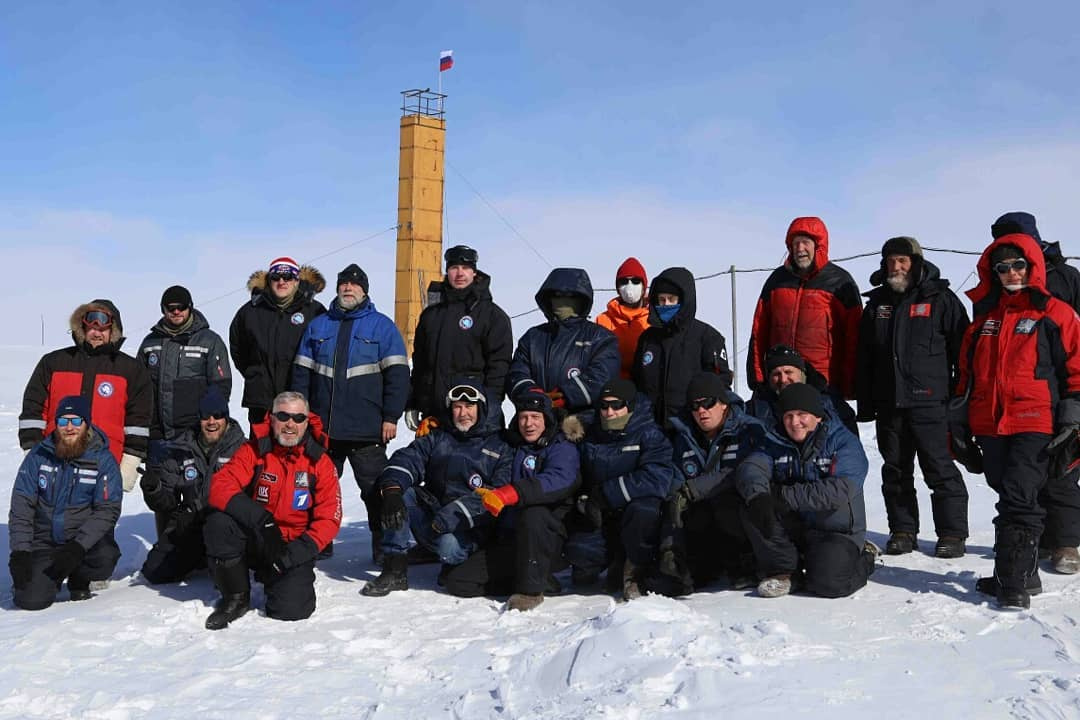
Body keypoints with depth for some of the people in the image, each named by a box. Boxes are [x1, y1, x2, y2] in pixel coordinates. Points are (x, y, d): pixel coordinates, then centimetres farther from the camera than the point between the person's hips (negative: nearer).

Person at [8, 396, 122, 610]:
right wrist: (20, 551, -12)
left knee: (106, 558, -33)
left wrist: (78, 547, -25)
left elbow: (108, 510, -12)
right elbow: (21, 505, -1)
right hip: (43, 541, 1)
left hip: (85, 538, -1)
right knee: (31, 599, -18)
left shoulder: (103, 460, -7)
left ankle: (78, 580, 3)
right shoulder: (38, 455, 0)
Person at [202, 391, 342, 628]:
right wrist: (258, 517, -33)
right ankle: (236, 598, -7)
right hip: (254, 542, 1)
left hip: (294, 549, -1)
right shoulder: (254, 450, -4)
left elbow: (329, 518, -6)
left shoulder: (320, 461, -4)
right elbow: (220, 486, -18)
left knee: (290, 609, -24)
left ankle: (290, 581, 16)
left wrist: (300, 550, -21)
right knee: (218, 523, -29)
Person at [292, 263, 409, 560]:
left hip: (366, 430, -3)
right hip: (322, 427, 4)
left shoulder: (382, 326, 3)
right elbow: (302, 372, 11)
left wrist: (390, 417, -9)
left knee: (375, 490, 1)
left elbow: (397, 373, -3)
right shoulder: (318, 326, 12)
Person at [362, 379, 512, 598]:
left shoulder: (499, 446, 2)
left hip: (469, 528, -4)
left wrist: (456, 514, -23)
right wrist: (392, 490, -26)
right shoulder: (437, 437, 14)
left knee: (450, 544, -35)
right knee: (401, 494, -19)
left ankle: (454, 570, 2)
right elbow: (407, 459, -3)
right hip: (429, 519, 4)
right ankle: (395, 570, -19)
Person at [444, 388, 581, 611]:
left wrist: (508, 494, -39)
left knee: (533, 512, -36)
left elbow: (558, 481, -26)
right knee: (456, 582, -8)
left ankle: (530, 589, -22)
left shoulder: (563, 449, -4)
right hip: (505, 540, 6)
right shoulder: (509, 447, 14)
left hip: (547, 542, -6)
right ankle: (544, 582, -4)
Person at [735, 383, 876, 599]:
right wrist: (758, 496, -36)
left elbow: (839, 491, -24)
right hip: (794, 527, 4)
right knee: (751, 508, -20)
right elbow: (749, 467, -13)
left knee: (827, 583, -29)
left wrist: (786, 495, -27)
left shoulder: (844, 442, -9)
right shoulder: (776, 444, 5)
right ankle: (784, 570, -7)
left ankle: (864, 558, 7)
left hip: (837, 532, -4)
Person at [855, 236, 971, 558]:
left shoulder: (941, 299, 0)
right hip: (888, 403, 5)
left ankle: (952, 533, 8)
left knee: (940, 468, -1)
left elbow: (962, 350, 0)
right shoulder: (877, 303, 13)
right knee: (895, 470, 10)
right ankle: (902, 531, 20)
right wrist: (865, 402, 12)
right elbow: (864, 358, 16)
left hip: (929, 401, -5)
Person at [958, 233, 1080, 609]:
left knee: (1018, 498, -13)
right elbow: (966, 374, 20)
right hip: (990, 425, 5)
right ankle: (1022, 576, 21)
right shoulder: (984, 318, 16)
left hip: (1035, 425, -5)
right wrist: (959, 422, 16)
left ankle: (1014, 581, -8)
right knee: (1009, 498, 11)